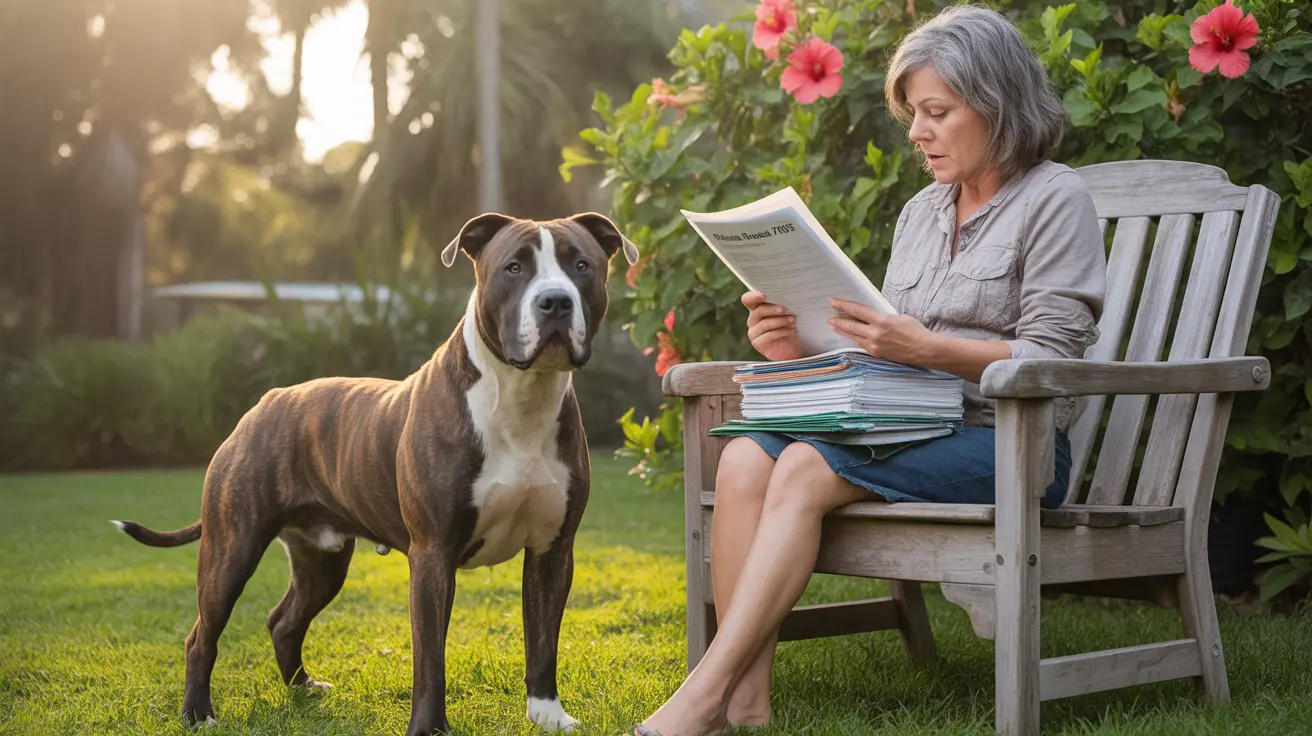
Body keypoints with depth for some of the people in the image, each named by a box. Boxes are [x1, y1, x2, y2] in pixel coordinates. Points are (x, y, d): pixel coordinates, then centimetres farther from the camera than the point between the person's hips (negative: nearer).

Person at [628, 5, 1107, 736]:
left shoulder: (1057, 201, -3)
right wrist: (806, 349, -3)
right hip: (914, 428, 7)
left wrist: (925, 347, -24)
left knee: (805, 469, -29)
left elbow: (1051, 359, -12)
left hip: (1010, 443, -6)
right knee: (746, 456, -21)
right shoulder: (921, 211, 19)